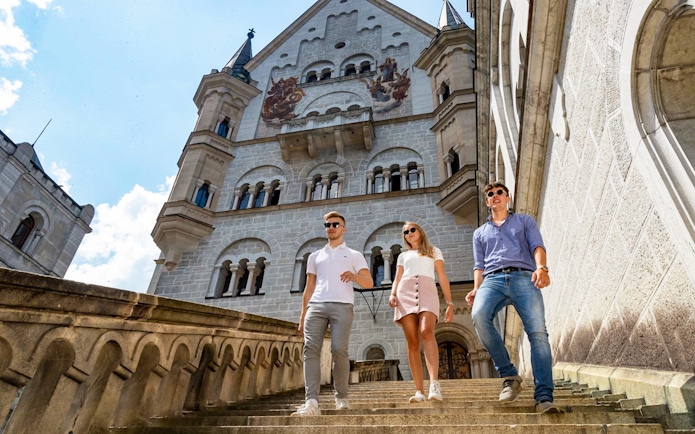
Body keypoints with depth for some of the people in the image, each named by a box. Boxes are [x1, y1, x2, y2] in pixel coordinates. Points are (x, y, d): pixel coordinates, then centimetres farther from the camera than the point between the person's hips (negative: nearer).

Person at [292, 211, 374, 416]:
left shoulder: (354, 255, 17)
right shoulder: (315, 256, 25)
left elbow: (369, 283, 8)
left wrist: (355, 276, -14)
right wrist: (302, 315, 13)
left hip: (342, 306, -2)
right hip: (316, 305, 3)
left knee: (339, 350, -13)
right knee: (311, 348, -13)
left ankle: (342, 397, 5)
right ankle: (311, 402, -18)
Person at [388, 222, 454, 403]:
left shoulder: (434, 251, 23)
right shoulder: (403, 255, 28)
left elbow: (443, 278, 14)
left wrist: (449, 303, 4)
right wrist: (392, 294, -2)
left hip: (428, 292, -2)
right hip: (405, 294, 2)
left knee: (426, 332, -29)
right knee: (412, 342, -8)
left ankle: (434, 383, -37)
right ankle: (419, 391, -11)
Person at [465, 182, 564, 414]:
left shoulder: (525, 220, 26)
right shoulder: (480, 233, 31)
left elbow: (537, 246, 9)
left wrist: (542, 267, -14)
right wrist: (476, 290, 1)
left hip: (523, 277, -1)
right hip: (493, 280, 1)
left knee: (538, 331, -20)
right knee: (479, 316, -30)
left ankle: (544, 397, -17)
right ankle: (510, 375, -18)